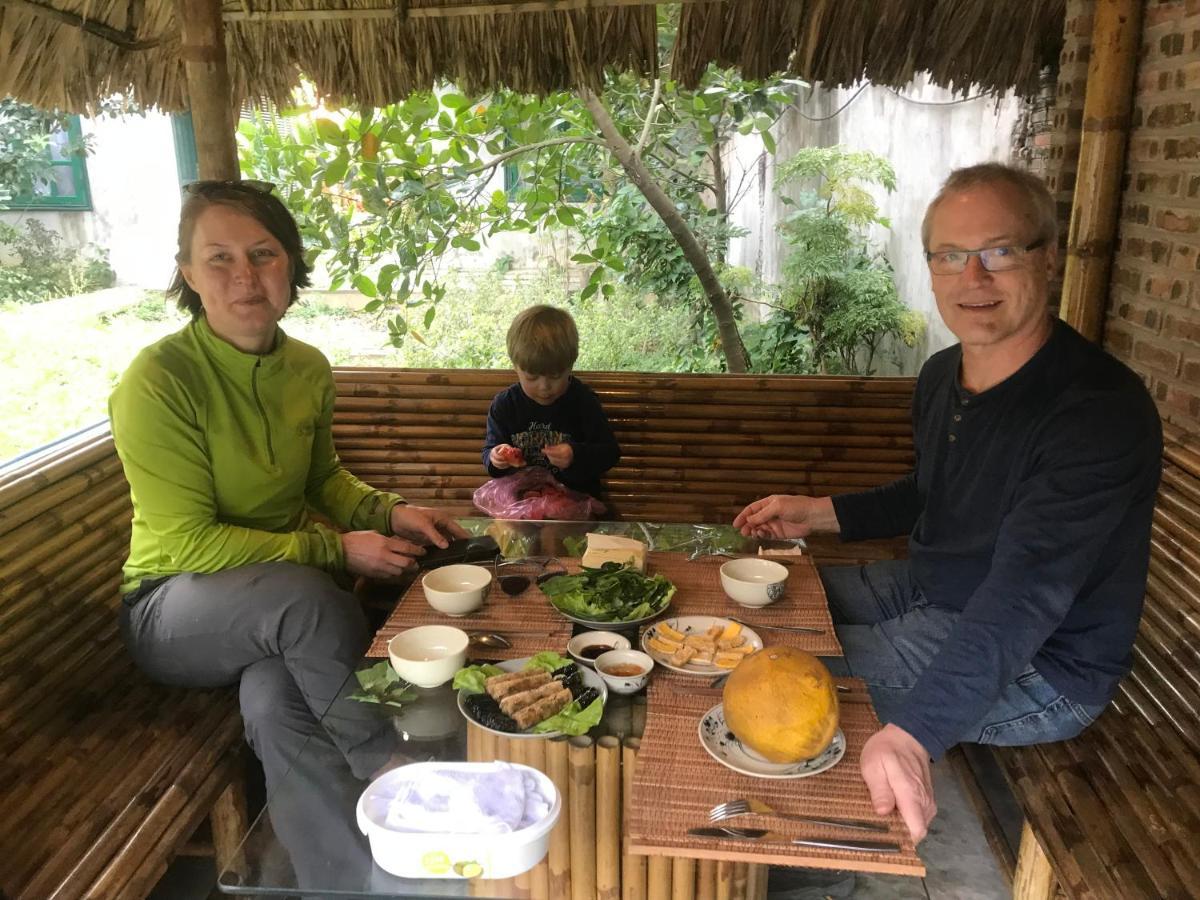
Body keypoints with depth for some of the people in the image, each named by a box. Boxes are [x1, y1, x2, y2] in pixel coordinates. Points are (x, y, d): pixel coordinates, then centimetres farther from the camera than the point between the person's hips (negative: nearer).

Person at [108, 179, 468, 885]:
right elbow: (189, 543, -18)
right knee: (303, 595, -36)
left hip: (287, 595, 4)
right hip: (175, 609, -4)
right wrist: (335, 550, -22)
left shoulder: (309, 369, 0)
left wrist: (389, 512, -4)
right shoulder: (159, 380, -19)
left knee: (276, 700, -32)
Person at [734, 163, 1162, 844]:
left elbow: (1024, 597, -37)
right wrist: (820, 513, 6)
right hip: (927, 595, 9)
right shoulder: (943, 376, 0)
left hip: (1037, 668, -8)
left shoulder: (1102, 410, -28)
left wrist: (913, 734, -48)